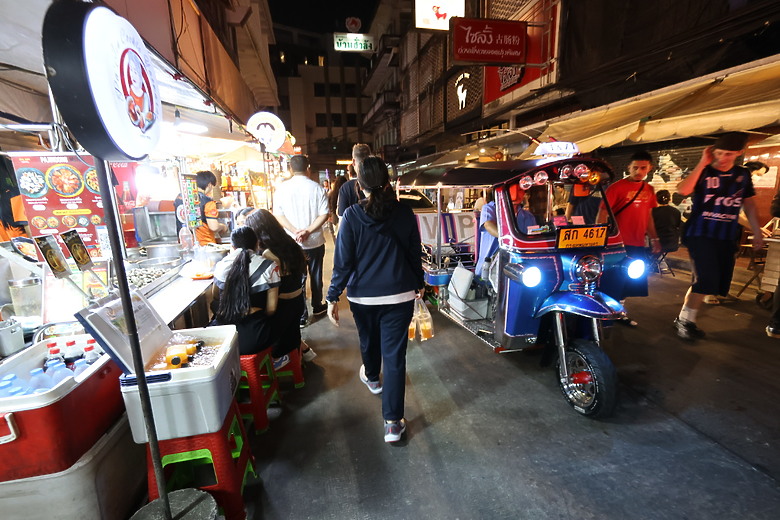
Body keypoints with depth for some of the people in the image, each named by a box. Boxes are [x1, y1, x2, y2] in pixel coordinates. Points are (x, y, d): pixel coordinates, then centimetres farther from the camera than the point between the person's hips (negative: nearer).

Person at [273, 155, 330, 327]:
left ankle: (301, 316, 13)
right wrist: (308, 231, -14)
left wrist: (295, 231, -13)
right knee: (316, 275, 17)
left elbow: (278, 214, -7)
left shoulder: (282, 188, -5)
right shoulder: (316, 188, -6)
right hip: (315, 241, 0)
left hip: (292, 242, 0)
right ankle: (317, 306, 33)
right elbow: (324, 214, -11)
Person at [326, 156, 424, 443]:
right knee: (395, 355, 5)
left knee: (369, 342, 27)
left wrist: (333, 297, -3)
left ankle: (371, 378, 57)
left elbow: (343, 260, -11)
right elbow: (414, 254, 4)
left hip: (362, 296, 0)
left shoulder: (352, 215, -12)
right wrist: (419, 283, 18)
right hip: (400, 295, 0)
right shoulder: (404, 213, -6)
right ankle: (393, 422, 12)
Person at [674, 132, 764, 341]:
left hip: (727, 238, 6)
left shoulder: (743, 174, 10)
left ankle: (687, 319, 16)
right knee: (706, 279, -16)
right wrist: (702, 163, -18)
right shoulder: (703, 172, -3)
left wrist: (757, 233, 13)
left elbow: (749, 204, 16)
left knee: (716, 282, 6)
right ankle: (684, 321, -3)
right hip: (700, 234, -5)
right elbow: (683, 190, -24)